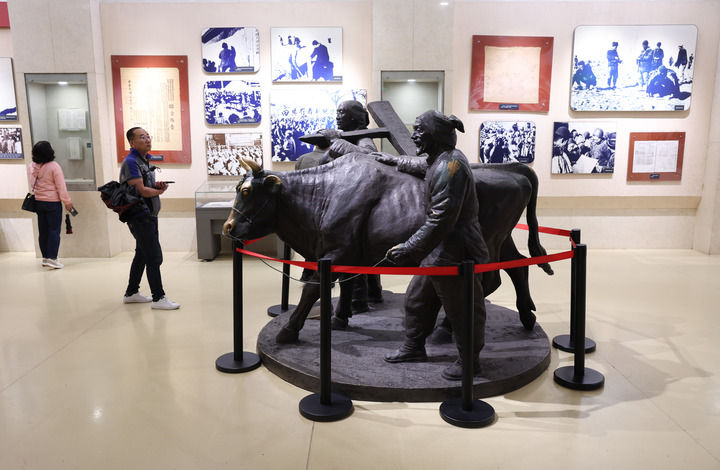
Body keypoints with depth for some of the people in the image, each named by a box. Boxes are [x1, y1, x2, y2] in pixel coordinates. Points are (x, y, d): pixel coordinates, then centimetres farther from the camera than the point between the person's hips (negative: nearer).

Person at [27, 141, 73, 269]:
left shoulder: (31, 166, 3)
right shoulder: (53, 166, -15)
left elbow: (32, 184, 14)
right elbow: (61, 187, -13)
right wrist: (67, 202, -6)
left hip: (38, 202, 6)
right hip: (53, 202, -6)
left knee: (43, 231, 12)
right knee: (54, 230, -2)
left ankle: (45, 257, 19)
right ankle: (52, 258, -6)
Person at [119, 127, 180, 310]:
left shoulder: (145, 160, 16)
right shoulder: (131, 162, -14)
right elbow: (141, 190, -20)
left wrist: (157, 185, 0)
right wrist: (159, 191, -3)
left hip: (149, 215, 10)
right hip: (140, 217, -10)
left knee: (142, 255, 16)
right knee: (154, 258, -8)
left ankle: (131, 293, 28)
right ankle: (158, 298, -2)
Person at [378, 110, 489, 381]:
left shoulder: (450, 166, -24)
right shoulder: (438, 159, 8)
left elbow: (440, 220, -29)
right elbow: (424, 165, 36)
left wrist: (409, 249, -28)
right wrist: (396, 162, 43)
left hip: (455, 252, -11)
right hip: (439, 250, 11)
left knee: (461, 308, 7)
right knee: (416, 299, 20)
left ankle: (469, 361, 26)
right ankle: (413, 348, 38)